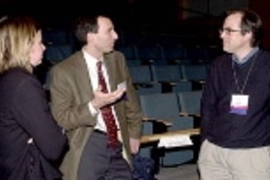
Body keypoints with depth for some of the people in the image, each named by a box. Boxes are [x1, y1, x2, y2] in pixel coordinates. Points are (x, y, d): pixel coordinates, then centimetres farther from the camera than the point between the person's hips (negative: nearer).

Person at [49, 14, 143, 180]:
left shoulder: (117, 59, 2)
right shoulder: (63, 71, -13)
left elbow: (131, 98, 14)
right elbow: (61, 118, -13)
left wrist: (134, 132, 14)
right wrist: (94, 105, -26)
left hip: (119, 143, 4)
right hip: (87, 147, -4)